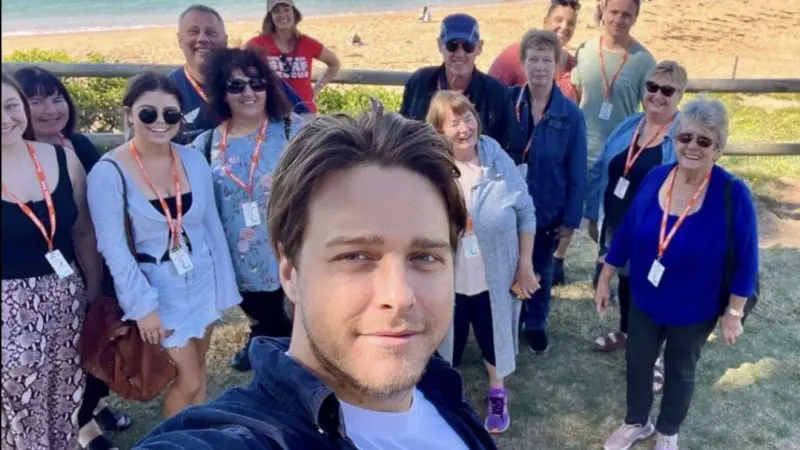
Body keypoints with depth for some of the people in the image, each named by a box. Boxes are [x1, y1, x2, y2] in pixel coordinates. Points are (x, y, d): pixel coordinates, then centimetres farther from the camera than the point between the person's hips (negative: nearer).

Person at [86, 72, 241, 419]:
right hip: (156, 288, -4)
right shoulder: (108, 173, -15)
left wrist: (225, 286, 5)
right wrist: (143, 305, -17)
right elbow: (113, 247, -15)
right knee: (187, 380, 3)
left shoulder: (193, 160, -3)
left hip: (202, 279, 4)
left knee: (197, 368, 17)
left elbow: (212, 224, 3)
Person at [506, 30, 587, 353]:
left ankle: (536, 324, 40)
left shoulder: (570, 114, -10)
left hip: (548, 210, 0)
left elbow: (576, 172, -6)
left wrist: (571, 218, -5)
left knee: (541, 270, 18)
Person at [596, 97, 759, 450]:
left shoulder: (733, 194, -23)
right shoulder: (655, 178, -12)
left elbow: (745, 260, -13)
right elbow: (626, 233, -1)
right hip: (644, 300, 3)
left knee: (679, 371, 20)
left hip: (695, 309, -3)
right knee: (637, 361, 19)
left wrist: (733, 313, -10)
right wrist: (605, 280, 4)